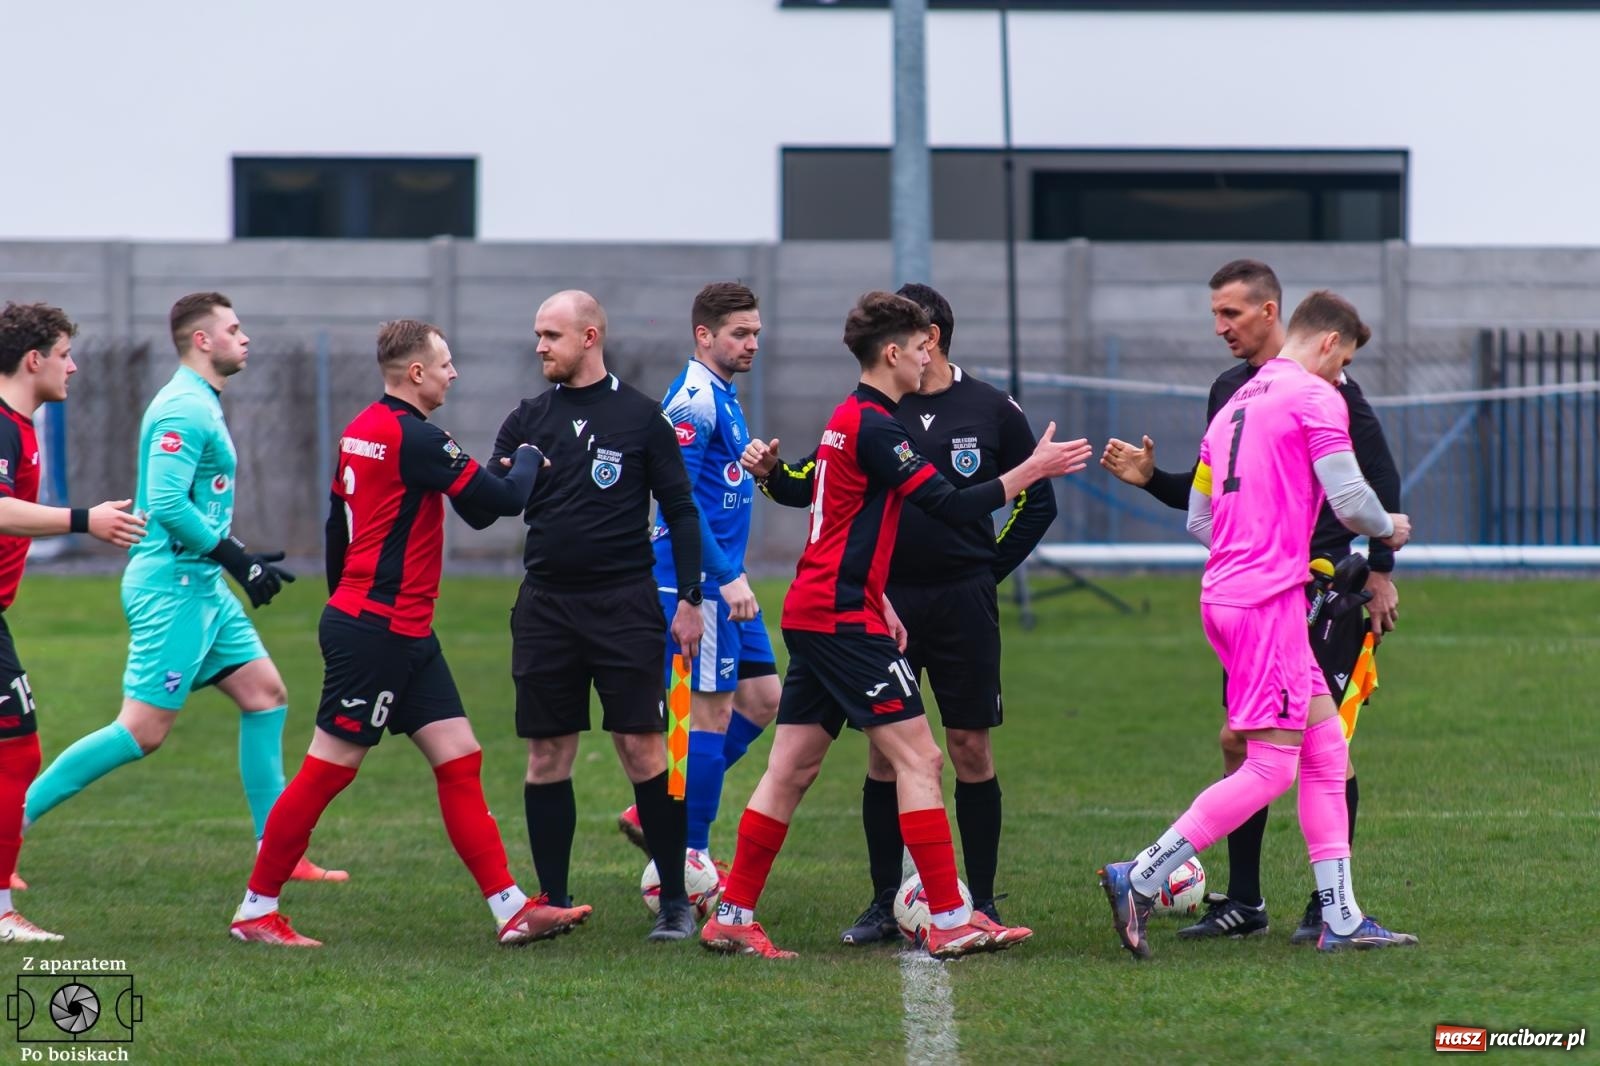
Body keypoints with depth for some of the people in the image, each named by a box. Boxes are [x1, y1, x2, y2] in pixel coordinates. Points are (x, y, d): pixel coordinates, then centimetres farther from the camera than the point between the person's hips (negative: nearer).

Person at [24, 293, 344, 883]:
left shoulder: (201, 405, 17)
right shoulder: (184, 409, -15)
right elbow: (166, 503, -24)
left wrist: (242, 557, 17)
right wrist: (236, 560, -19)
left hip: (201, 585, 10)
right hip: (171, 587, -10)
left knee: (265, 694, 8)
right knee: (143, 730, -10)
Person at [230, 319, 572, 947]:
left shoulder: (363, 430, 12)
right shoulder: (413, 437, -17)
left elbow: (337, 525, 20)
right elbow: (502, 501, -16)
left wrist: (342, 602, 28)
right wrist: (528, 459, 4)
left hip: (406, 635, 10)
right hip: (377, 630, -10)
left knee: (460, 760, 5)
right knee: (328, 771, -2)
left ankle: (512, 911, 2)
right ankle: (255, 911, 6)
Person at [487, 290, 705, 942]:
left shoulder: (641, 417, 1)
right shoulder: (529, 419, 10)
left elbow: (680, 510, 3)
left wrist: (690, 600, -2)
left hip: (625, 606, -3)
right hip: (546, 606, 3)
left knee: (642, 748, -7)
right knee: (546, 756, 4)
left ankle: (675, 900, 1)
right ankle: (553, 904, 12)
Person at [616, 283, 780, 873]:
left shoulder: (722, 397, 16)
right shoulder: (693, 400, -15)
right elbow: (678, 498, -22)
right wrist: (727, 576, -23)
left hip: (722, 580, 10)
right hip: (696, 580, -10)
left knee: (761, 696, 11)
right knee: (711, 711, -5)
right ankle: (689, 857, 1)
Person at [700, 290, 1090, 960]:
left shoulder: (849, 419, 18)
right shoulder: (874, 426, -14)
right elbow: (950, 507, -18)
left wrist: (877, 601, 22)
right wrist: (1033, 470, -13)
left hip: (813, 614, 10)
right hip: (843, 620, -10)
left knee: (791, 770, 9)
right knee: (918, 758, -8)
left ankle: (732, 917, 10)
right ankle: (949, 921, -10)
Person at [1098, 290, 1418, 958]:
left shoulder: (1237, 404, 19)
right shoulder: (1314, 397, -6)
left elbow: (1198, 518, 22)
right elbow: (1350, 501, -13)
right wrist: (1390, 529, 9)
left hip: (1224, 594, 9)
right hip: (1268, 601, -9)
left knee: (1326, 748, 11)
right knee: (1270, 767, -7)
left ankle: (1340, 918, 9)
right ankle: (1140, 879, -10)